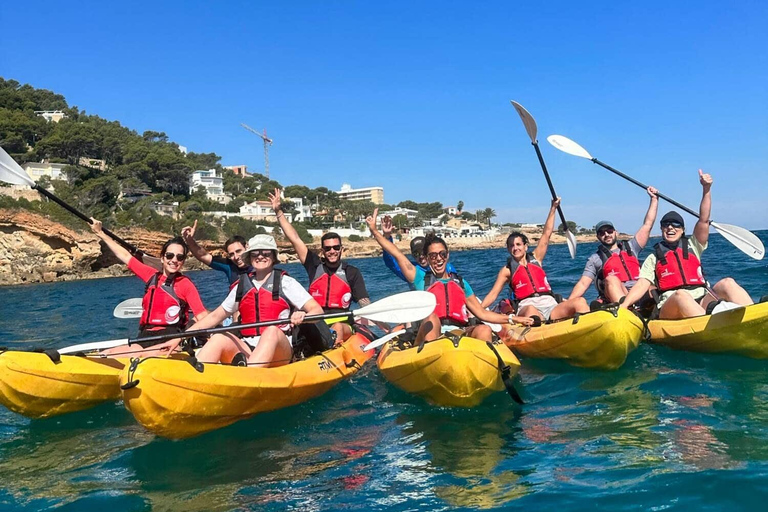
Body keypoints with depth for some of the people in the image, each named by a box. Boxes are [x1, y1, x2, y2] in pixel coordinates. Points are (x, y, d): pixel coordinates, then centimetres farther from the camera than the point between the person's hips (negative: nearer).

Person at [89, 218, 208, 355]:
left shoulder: (185, 283, -1)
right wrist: (100, 233, 30)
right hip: (145, 340, 6)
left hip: (169, 342, -6)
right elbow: (125, 256, 24)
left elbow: (203, 318, -10)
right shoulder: (152, 276, 14)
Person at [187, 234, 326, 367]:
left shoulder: (285, 282, 7)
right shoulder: (242, 286, 18)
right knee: (220, 338, -24)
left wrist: (303, 317, -25)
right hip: (246, 350, 4)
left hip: (279, 350, -3)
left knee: (272, 331, -35)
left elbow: (317, 310, -1)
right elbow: (215, 316, 22)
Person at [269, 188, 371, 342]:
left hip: (341, 325, -3)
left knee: (337, 328, -36)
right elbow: (294, 238, 14)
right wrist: (279, 212, 14)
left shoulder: (352, 273, 11)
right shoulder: (315, 266, 14)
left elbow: (364, 303, 4)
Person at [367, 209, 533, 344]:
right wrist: (374, 230, 6)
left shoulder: (460, 282, 26)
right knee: (432, 319, -34)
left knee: (484, 330, -26)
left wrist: (512, 319, 15)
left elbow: (482, 313, 23)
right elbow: (397, 254, 12)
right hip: (429, 335, -2)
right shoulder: (421, 278, 19)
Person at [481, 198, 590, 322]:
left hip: (551, 307, 4)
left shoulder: (535, 259, 23)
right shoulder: (507, 270, 14)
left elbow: (546, 234, 25)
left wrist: (553, 208, 26)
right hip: (526, 308, -4)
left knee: (580, 301, -23)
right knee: (531, 310, -41)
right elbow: (493, 294, 8)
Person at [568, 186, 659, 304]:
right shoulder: (595, 259, 15)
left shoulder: (630, 247, 25)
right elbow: (583, 284, 6)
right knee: (611, 279, -34)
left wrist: (654, 199, 22)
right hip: (615, 301, -4)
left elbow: (647, 225, 24)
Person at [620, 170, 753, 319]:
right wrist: (623, 306, -11)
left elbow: (704, 220, 15)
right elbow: (641, 285, 7)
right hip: (670, 306, -3)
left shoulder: (693, 246, 27)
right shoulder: (653, 258, 20)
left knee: (727, 283, -25)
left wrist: (706, 189, 4)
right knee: (681, 294, -38)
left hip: (702, 302, 3)